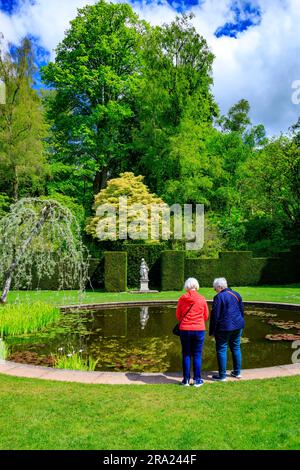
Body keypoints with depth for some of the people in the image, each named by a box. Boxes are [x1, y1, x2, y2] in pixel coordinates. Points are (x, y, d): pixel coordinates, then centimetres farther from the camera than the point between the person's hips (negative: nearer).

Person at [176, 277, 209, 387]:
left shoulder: (182, 298, -4)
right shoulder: (202, 299, -4)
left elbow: (178, 315, 4)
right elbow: (206, 316, 5)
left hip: (185, 330, 0)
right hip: (199, 330, 0)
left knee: (186, 355, 10)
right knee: (197, 355, 9)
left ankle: (186, 379, 15)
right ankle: (197, 380, 14)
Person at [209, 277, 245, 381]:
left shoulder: (219, 297, -14)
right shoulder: (236, 295, 8)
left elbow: (215, 315, -14)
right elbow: (242, 311, 16)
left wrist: (212, 331, -7)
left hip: (224, 328, -7)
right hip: (237, 326, 7)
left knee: (221, 350, 2)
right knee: (236, 347, 17)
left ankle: (222, 375, 6)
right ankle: (237, 372, 25)